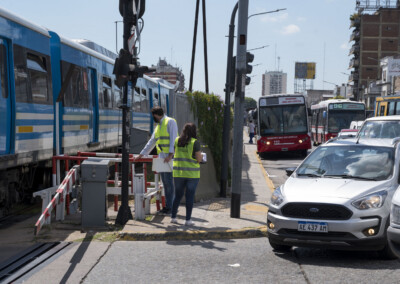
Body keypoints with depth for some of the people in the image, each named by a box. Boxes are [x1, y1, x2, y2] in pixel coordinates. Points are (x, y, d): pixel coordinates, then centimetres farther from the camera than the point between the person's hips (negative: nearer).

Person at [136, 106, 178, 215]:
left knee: (168, 182, -9)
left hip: (169, 157, -8)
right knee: (165, 182, 7)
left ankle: (170, 207, -8)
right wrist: (141, 155, 28)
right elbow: (151, 142, 29)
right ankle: (167, 206, 10)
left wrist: (170, 154, -23)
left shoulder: (170, 122, -3)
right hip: (161, 157, 8)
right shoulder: (158, 126, 23)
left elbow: (173, 139, -13)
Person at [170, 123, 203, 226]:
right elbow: (199, 158, -9)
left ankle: (173, 217, 15)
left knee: (178, 195, 14)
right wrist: (201, 156, 12)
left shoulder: (177, 141, 3)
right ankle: (188, 219, 3)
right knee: (190, 196, 3)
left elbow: (175, 154, 10)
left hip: (178, 172, 4)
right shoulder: (195, 142, -8)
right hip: (192, 173, -3)